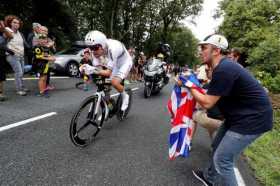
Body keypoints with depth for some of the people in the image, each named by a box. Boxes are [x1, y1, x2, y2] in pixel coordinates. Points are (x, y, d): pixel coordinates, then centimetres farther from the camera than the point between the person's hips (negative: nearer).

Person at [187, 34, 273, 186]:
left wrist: (189, 86, -10)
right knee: (217, 146, 21)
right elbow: (211, 96, 11)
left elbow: (207, 103, -21)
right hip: (240, 115, 10)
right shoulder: (223, 66, 6)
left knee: (222, 160, -4)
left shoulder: (223, 70, -27)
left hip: (251, 119, -10)